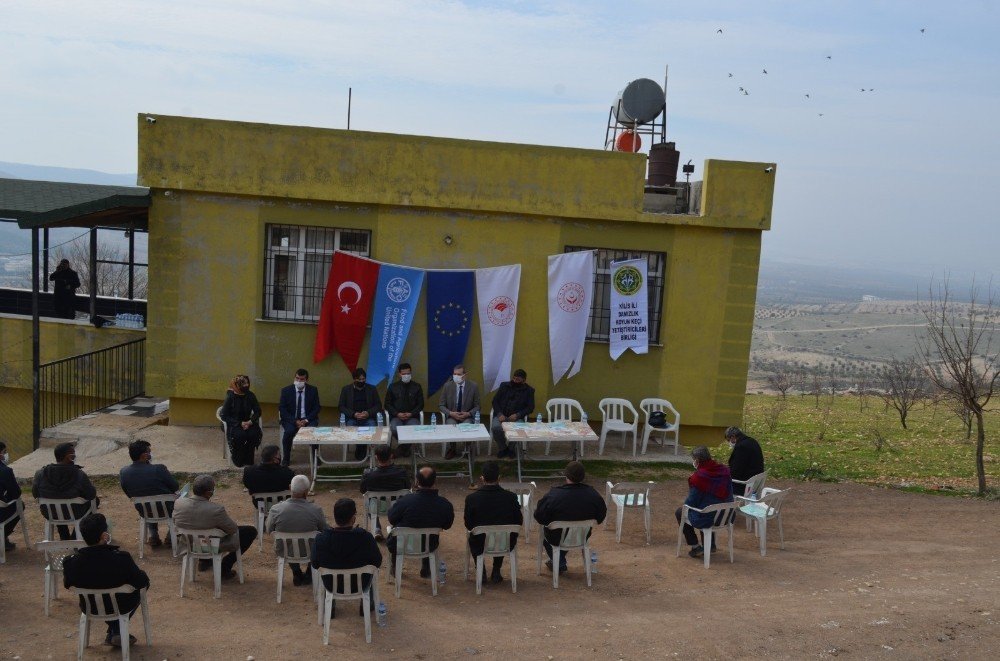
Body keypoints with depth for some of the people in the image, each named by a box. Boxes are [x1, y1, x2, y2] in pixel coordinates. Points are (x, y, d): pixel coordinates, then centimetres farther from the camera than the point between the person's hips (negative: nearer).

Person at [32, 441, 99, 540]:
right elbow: (91, 495, -13)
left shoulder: (40, 474, -17)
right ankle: (75, 537, 31)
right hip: (75, 515, -3)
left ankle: (64, 537, 43)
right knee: (95, 500, 25)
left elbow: (35, 494, 0)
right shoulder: (79, 475, -24)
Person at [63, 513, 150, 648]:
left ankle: (114, 632, 34)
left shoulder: (71, 562, -24)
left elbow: (68, 584, -3)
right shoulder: (121, 558, -33)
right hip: (120, 608, -3)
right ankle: (115, 633, 29)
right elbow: (143, 582, -20)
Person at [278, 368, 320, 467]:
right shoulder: (286, 390, -1)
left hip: (308, 419, 1)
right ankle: (286, 458, -11)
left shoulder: (313, 390, 2)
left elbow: (316, 408, 1)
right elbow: (282, 409, -4)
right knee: (289, 431, -31)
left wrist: (306, 420, -15)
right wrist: (295, 421, -17)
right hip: (291, 419, 0)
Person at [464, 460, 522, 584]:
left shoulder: (471, 498, -17)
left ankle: (481, 572, 28)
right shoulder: (510, 497, -15)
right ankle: (496, 572, 31)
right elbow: (519, 522, -2)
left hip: (480, 545, -1)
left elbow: (468, 525, -4)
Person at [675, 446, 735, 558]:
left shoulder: (697, 477, -24)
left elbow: (691, 502, -15)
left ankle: (696, 547, 20)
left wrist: (686, 504, 9)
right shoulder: (724, 471, -5)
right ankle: (711, 544, 41)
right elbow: (729, 494, 8)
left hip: (706, 519, -6)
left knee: (680, 512, 20)